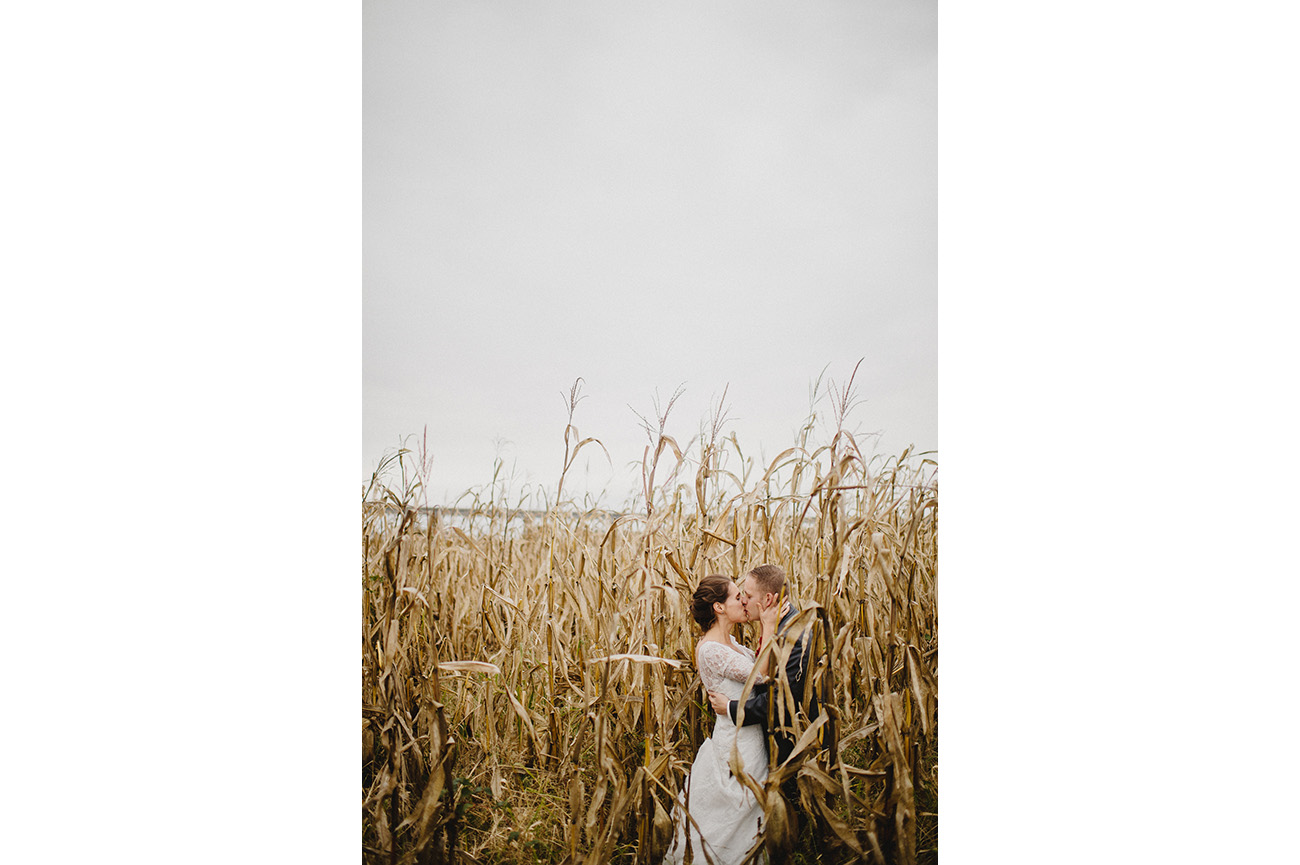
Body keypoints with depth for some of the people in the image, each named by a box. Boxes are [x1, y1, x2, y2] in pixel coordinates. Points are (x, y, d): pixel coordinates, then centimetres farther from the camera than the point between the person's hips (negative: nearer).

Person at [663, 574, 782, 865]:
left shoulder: (729, 641, 5)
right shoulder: (709, 649, -25)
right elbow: (760, 676, -24)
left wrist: (765, 632, 1)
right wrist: (769, 630, -22)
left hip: (751, 740, 9)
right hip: (736, 745, -9)